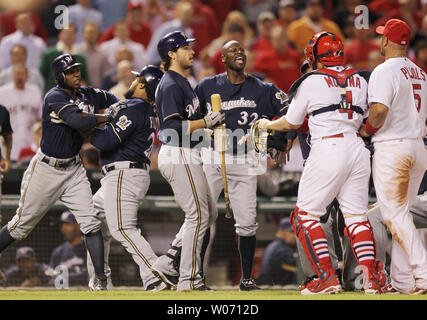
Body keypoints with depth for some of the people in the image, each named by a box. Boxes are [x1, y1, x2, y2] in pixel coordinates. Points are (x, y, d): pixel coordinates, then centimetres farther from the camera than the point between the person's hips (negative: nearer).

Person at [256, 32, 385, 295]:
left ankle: (328, 277, -7)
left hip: (328, 149, -5)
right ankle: (371, 276, -6)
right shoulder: (360, 80, 12)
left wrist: (267, 125, 29)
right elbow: (368, 121, 16)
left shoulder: (312, 81, -1)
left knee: (305, 215, 4)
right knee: (357, 215, 9)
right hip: (358, 149, 5)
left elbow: (291, 123, 7)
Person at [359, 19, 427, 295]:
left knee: (396, 215, -8)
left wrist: (366, 130, -6)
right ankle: (401, 280, 12)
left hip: (392, 147, -8)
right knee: (401, 214, 13)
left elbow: (380, 110, -24)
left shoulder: (385, 71, -11)